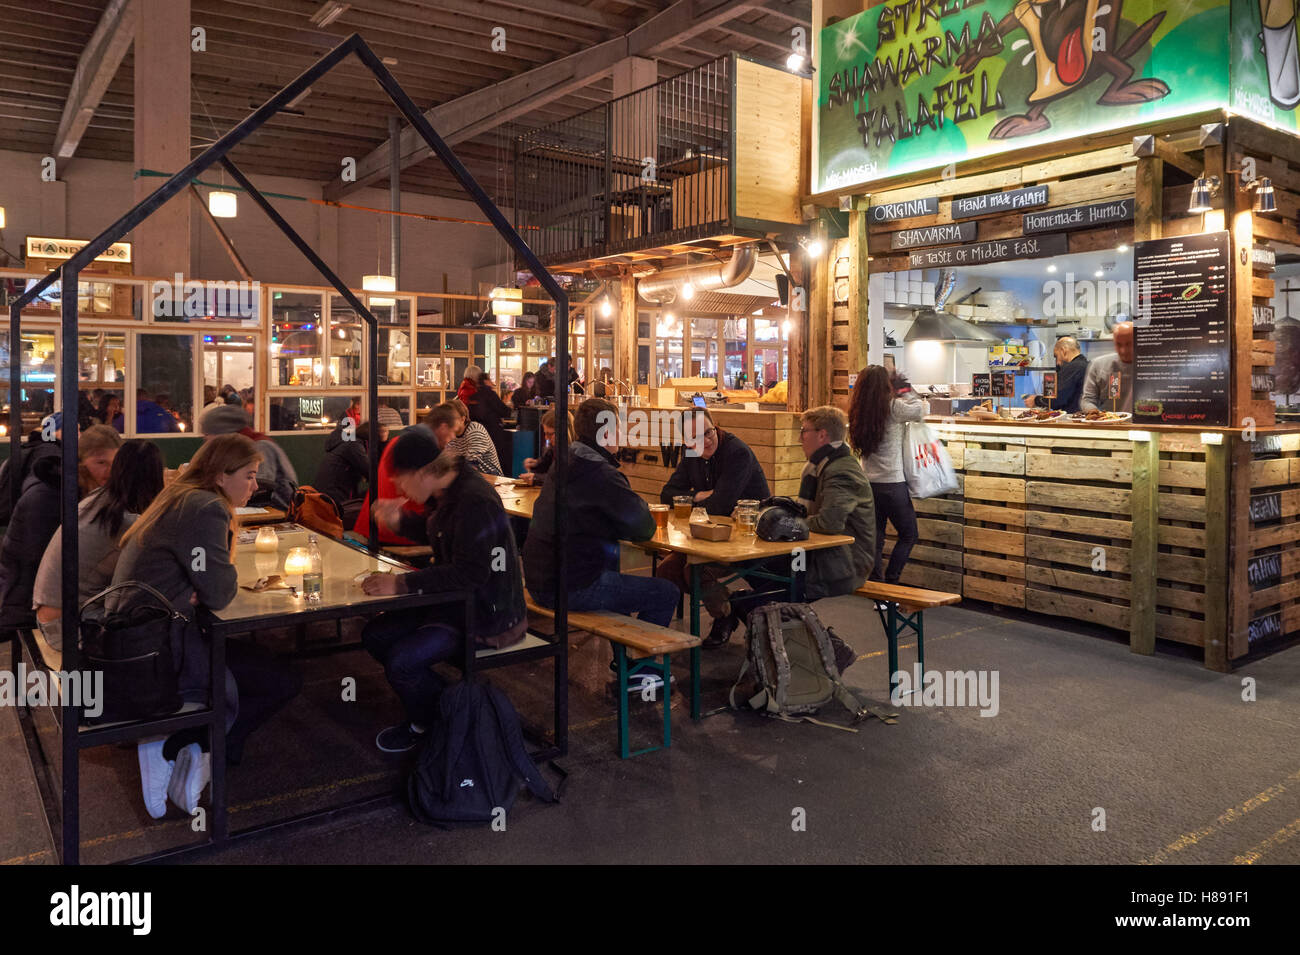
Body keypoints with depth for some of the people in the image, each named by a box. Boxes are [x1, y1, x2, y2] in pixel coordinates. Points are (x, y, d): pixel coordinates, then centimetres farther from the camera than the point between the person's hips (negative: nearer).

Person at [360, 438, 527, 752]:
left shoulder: (476, 502, -25)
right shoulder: (447, 493, 6)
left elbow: (470, 573, -30)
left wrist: (403, 583, -30)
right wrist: (400, 520, 7)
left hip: (488, 616, -10)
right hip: (455, 600, 10)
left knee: (400, 661, -21)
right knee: (375, 635, 6)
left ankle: (427, 724, 11)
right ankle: (440, 703, 19)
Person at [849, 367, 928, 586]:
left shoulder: (859, 412, 2)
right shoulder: (893, 407, -13)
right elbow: (923, 409, -3)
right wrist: (907, 392, 13)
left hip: (868, 484, 5)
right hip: (892, 484, -5)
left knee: (875, 539, 12)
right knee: (908, 535, 12)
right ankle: (890, 583, 5)